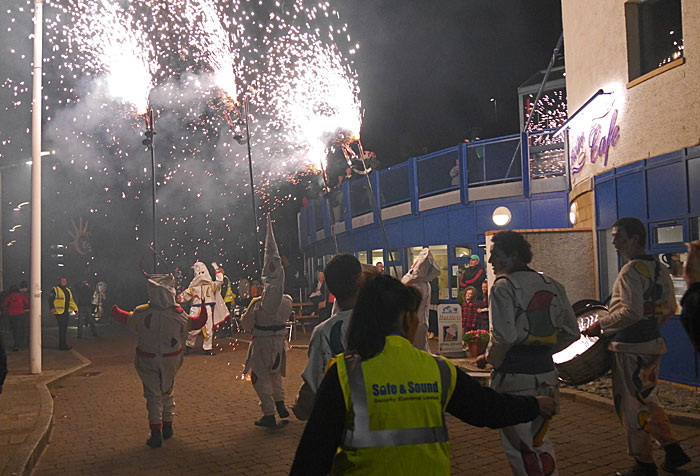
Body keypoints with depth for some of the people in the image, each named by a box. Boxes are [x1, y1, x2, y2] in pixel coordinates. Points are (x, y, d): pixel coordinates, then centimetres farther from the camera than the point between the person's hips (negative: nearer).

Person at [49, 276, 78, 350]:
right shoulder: (55, 289, -3)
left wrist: (75, 309, 20)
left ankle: (61, 345, 18)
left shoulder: (68, 290, 18)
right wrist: (52, 307, -24)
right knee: (62, 328, -9)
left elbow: (71, 301, 24)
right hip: (59, 312, -7)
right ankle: (64, 345, -7)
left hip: (66, 312, 8)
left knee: (64, 328, 10)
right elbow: (51, 299, -10)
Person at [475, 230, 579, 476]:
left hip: (514, 376, -7)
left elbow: (504, 336, -21)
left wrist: (488, 359, -4)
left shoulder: (503, 287, -12)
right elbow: (572, 332, 12)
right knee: (541, 442, 21)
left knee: (517, 446, 5)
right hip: (546, 372, 7)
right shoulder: (551, 285, 9)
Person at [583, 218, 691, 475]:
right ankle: (673, 450, 26)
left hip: (631, 348, -9)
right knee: (647, 400, 23)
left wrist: (600, 325, -16)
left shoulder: (631, 272, -20)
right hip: (653, 343, 9)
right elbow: (670, 307, 14)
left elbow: (631, 312, -26)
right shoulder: (659, 268, 8)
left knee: (632, 406, 3)